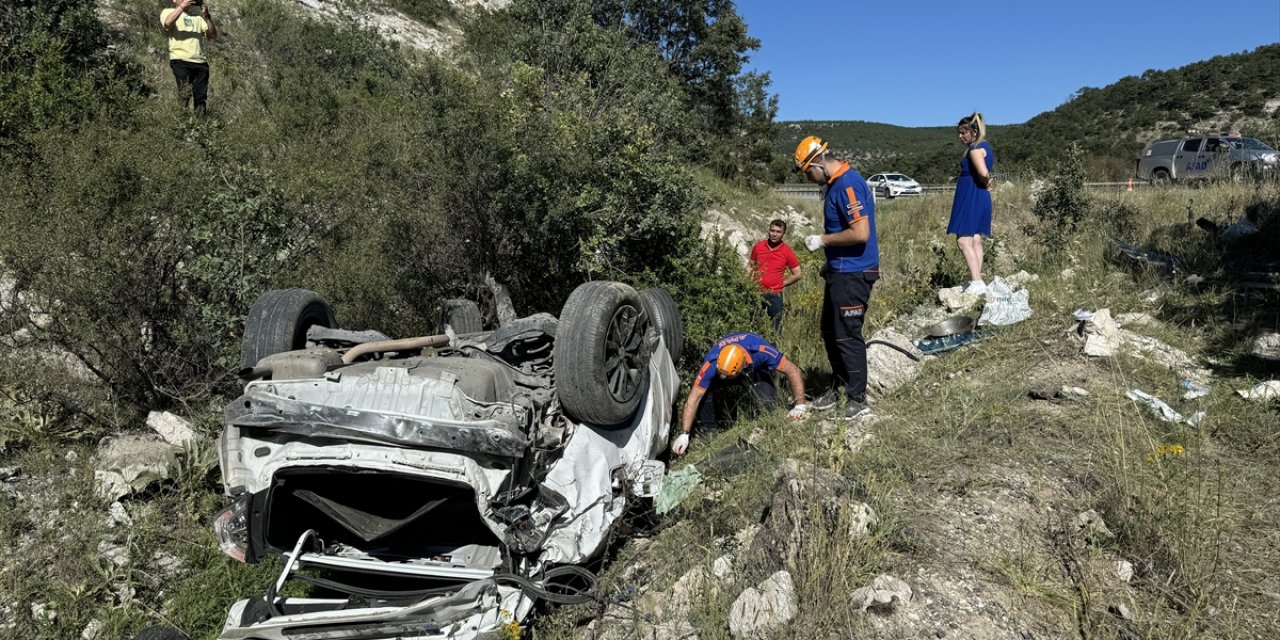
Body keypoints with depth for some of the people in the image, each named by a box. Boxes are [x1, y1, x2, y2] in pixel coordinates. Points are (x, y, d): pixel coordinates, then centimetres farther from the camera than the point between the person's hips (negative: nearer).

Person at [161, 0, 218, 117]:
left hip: (200, 62, 4)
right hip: (180, 60, -4)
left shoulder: (198, 15, 21)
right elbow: (167, 23, -11)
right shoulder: (168, 12, 13)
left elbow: (213, 35, 9)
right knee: (184, 94, -20)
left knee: (200, 100, 1)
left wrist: (206, 16, -2)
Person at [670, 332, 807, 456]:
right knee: (703, 391, -29)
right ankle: (708, 430, -5)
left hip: (757, 368, 0)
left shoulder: (761, 350, -43)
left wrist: (799, 406, -30)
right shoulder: (711, 364, -40)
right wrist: (684, 434, -35)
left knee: (767, 402, -25)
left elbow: (793, 370, -31)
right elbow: (693, 399, -34)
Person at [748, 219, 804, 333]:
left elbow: (797, 274, 3)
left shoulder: (787, 252, -4)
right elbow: (751, 266, 16)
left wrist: (781, 284, -1)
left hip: (775, 295, -2)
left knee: (775, 329, 2)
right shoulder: (758, 246, 3)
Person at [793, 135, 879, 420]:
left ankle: (858, 399, 11)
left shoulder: (848, 185, -20)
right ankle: (839, 387, 32)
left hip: (853, 274, -10)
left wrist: (822, 240, -16)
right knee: (830, 332, 17)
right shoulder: (836, 184, 12)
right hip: (840, 271, 10)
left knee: (847, 336, -2)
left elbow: (860, 234, -26)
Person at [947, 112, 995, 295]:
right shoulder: (985, 146, 17)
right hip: (981, 197, 10)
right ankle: (976, 281, 11)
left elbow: (983, 172, -27)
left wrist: (985, 183, -10)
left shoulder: (975, 148, -14)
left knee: (963, 240, -12)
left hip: (971, 197, -10)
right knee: (975, 240, 9)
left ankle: (976, 282, -18)